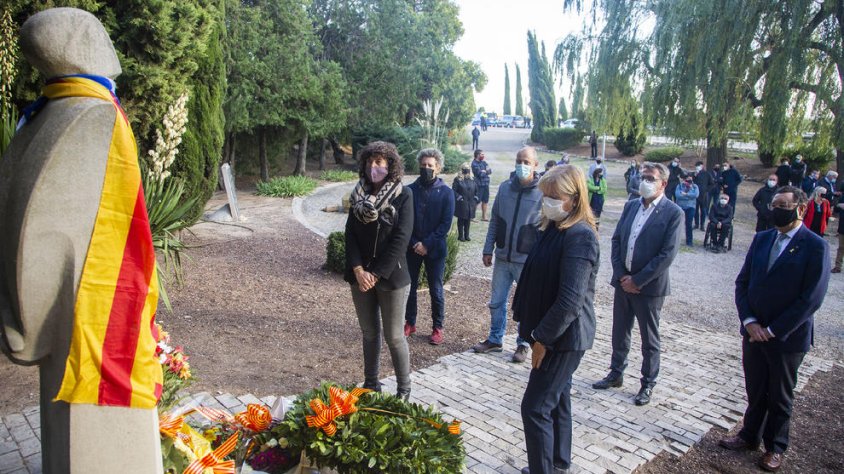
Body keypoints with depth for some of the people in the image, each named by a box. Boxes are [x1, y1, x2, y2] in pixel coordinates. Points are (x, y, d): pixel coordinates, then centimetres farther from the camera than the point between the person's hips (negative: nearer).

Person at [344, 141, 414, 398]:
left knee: (393, 336, 3)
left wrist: (377, 274, -16)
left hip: (391, 276, -4)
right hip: (360, 276, 4)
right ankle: (370, 384, 30)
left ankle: (404, 389, 19)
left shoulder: (403, 195, -7)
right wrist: (359, 270, -12)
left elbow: (400, 238, -14)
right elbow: (350, 234, 1)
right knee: (369, 332, 15)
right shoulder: (359, 194, 6)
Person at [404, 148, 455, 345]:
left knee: (436, 290, 5)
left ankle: (437, 327, 18)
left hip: (435, 249, -2)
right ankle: (410, 323, 27)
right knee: (409, 287, 11)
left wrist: (427, 244, -14)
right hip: (412, 247, 2)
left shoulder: (446, 192, -4)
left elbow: (446, 223, -8)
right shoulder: (410, 190, 0)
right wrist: (413, 243, -11)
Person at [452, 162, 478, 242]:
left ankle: (466, 235, 21)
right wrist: (459, 198, -14)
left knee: (468, 220, 11)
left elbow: (476, 190, 15)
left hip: (470, 204, 4)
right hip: (461, 204, -4)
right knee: (461, 220, 3)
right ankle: (460, 236, 12)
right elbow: (454, 190, -8)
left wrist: (475, 200, 7)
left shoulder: (472, 180, 9)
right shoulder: (457, 179, -5)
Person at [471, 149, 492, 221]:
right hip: (479, 185, -8)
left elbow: (490, 171, 4)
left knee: (485, 201, 13)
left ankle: (484, 216, 24)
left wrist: (484, 171, -15)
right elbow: (480, 173, -19)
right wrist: (486, 171, -1)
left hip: (486, 184, 8)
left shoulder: (483, 162, 13)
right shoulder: (474, 164, -11)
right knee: (476, 201, -5)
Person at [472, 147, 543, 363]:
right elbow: (495, 221, 8)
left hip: (527, 261, -4)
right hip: (502, 258, 4)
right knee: (497, 302, 13)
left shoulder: (542, 193, -10)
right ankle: (494, 339, 29)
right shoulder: (505, 187, 2)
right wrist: (488, 250, 6)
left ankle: (523, 344, 25)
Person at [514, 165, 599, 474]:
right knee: (557, 399, 21)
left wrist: (543, 337, -18)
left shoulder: (580, 236, -21)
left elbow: (571, 299, -25)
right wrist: (537, 330, 11)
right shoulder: (555, 228, 8)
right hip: (555, 334, 9)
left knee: (535, 407, -5)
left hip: (565, 337, -9)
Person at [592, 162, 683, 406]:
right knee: (619, 332, 17)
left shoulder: (673, 212, -10)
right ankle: (616, 374, 33)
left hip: (649, 286, -5)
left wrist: (637, 280, -16)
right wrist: (620, 275, -4)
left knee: (650, 339, 9)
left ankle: (648, 384, 24)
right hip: (623, 282, 5)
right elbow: (616, 240, 7)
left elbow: (668, 254, -15)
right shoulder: (631, 205, 6)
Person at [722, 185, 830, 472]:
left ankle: (775, 447, 31)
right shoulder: (762, 239, 4)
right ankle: (750, 436, 35)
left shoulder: (815, 247, -13)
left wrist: (772, 330, -15)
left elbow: (811, 299, -16)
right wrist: (749, 321, -8)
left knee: (780, 397, 13)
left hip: (788, 338, -4)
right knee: (755, 391, 17)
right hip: (753, 332, 4)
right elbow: (742, 282, 4)